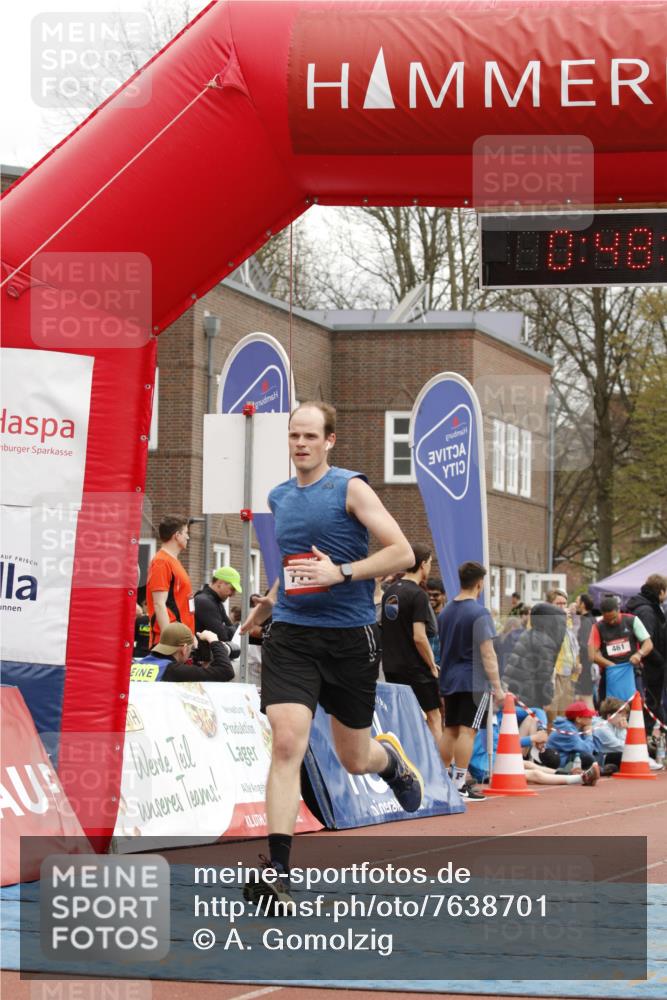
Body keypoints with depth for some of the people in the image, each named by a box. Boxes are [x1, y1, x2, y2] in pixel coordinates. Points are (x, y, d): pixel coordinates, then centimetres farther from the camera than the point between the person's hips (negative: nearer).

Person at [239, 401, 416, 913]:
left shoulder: (350, 488, -6)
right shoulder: (279, 497, 11)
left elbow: (403, 552, -12)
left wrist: (340, 573, -21)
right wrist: (269, 601, 24)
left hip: (349, 635, -3)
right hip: (291, 635, 3)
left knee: (355, 759, 9)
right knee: (287, 743, -16)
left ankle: (391, 757, 48)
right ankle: (276, 870, -18)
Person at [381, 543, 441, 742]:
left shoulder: (389, 591, 10)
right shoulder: (418, 595, -14)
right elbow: (419, 637, -20)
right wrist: (432, 666, -9)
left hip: (391, 666, 7)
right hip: (415, 668, -7)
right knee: (433, 716, 2)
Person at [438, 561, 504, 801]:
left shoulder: (446, 611, 11)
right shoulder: (479, 613, -13)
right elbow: (487, 653, -16)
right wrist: (497, 687, -14)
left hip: (449, 679, 7)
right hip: (473, 680, -7)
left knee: (449, 730, 13)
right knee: (467, 731, -7)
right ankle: (460, 785, -9)